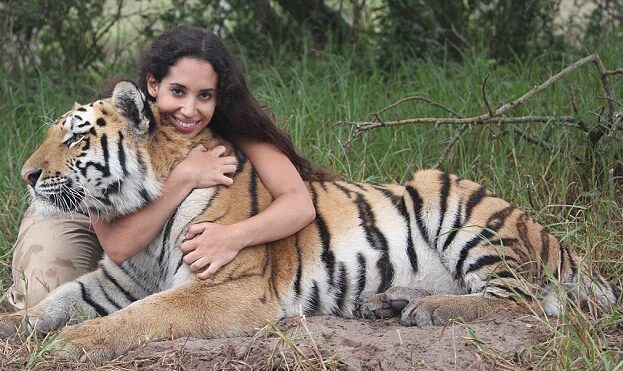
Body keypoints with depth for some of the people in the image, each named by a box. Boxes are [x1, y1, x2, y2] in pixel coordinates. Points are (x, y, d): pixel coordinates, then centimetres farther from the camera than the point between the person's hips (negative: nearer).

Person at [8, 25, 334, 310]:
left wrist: (235, 236, -56)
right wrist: (183, 178, -49)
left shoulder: (233, 130, -28)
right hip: (83, 215, -4)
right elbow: (118, 246, -43)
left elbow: (300, 204, -39)